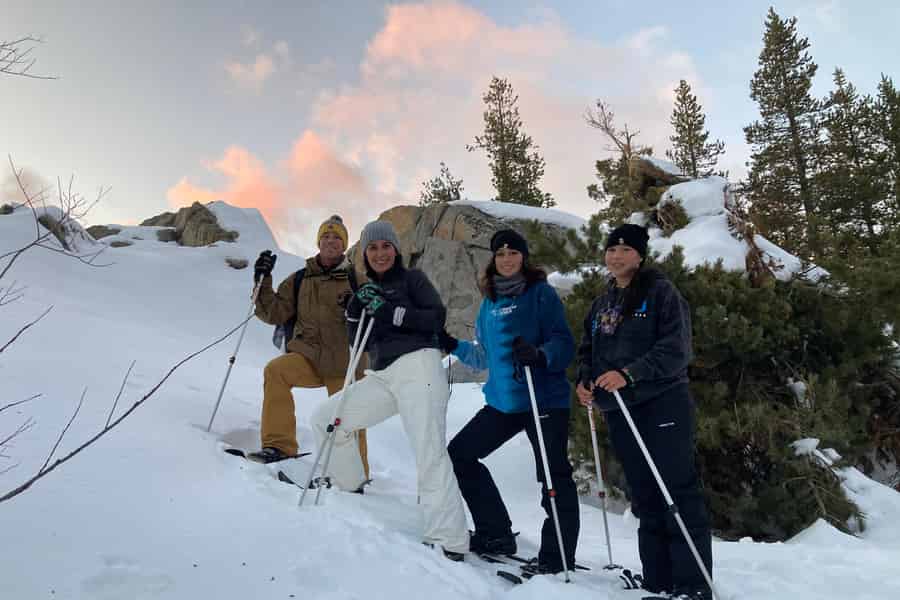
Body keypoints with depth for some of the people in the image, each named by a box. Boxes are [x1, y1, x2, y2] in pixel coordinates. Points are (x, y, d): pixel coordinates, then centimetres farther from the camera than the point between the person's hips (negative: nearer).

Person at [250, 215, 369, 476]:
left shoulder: (355, 278, 0)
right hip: (308, 358, 2)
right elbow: (274, 313, 4)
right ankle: (280, 443, -17)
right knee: (275, 369, -26)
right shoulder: (300, 279, 8)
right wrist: (264, 281, -8)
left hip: (344, 363, -2)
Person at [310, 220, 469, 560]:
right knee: (324, 418, 7)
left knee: (429, 453, -19)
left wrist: (390, 312, -15)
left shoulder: (412, 278, 9)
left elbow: (436, 318, -6)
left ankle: (449, 541, -22)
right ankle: (347, 486, 26)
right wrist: (355, 313, 0)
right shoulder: (367, 291, 24)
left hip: (417, 365, -7)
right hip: (383, 376, 7)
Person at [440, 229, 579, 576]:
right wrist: (453, 347, 11)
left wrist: (540, 355, -31)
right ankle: (496, 534, 18)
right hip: (502, 402, 7)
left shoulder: (540, 293, -4)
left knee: (554, 478, -6)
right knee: (459, 455, 7)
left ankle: (557, 557, 10)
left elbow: (564, 343, -12)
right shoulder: (490, 302, 14)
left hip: (545, 400, -7)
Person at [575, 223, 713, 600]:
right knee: (645, 500, 10)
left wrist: (629, 374, -22)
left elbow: (676, 349, -13)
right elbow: (588, 351, 22)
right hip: (619, 412, 7)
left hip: (662, 404, -6)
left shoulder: (660, 292, -3)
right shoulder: (600, 304, 17)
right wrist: (584, 381, 1)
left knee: (678, 496, -7)